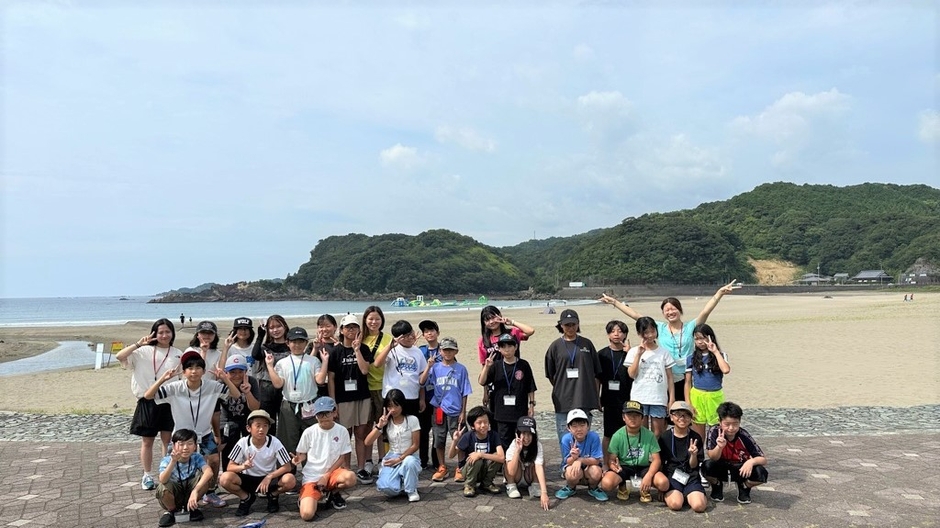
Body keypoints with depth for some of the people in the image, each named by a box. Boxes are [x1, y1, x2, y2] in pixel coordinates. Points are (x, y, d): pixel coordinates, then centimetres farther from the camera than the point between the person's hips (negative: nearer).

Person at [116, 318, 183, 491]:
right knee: (147, 441, 9)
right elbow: (120, 356, -15)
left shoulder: (177, 354, 5)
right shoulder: (144, 351, -2)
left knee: (167, 439, 9)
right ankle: (147, 476, 22)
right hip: (148, 402, -1)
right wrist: (138, 344, -20)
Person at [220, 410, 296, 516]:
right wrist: (243, 466, -36)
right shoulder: (243, 443, -15)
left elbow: (287, 467, -14)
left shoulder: (275, 443, -16)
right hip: (248, 479, 1)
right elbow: (230, 467, -14)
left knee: (290, 480, -31)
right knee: (225, 478, -28)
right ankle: (246, 498, 1)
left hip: (269, 478, -1)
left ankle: (273, 496, 4)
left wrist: (269, 477, -29)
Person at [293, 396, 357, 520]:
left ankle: (334, 493, 2)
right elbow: (303, 454, 7)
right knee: (307, 514, -25)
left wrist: (327, 476, -10)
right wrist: (299, 459, -17)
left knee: (350, 477, -33)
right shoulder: (309, 432, -7)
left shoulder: (342, 431, -5)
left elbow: (342, 458, -1)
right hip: (311, 476, -2)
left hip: (332, 472, 2)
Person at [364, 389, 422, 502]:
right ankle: (399, 483, 10)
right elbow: (367, 443, -7)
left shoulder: (412, 420, -6)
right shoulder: (386, 423, 1)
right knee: (386, 487, -28)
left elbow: (416, 445, -7)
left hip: (409, 456, -1)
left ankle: (411, 490, -10)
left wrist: (400, 459, -16)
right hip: (391, 457, 1)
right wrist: (379, 426, -19)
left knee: (409, 462, -39)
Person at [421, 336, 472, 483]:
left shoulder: (461, 369, -1)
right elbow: (422, 381, -10)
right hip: (439, 410, 2)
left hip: (455, 411, -1)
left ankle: (460, 469, 18)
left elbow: (464, 392, 1)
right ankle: (442, 468, 26)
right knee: (439, 441, 11)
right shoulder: (435, 367, 1)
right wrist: (429, 366, -20)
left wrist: (463, 412, -2)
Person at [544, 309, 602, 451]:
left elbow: (596, 372, 10)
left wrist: (596, 396, 8)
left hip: (585, 401, 1)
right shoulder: (555, 346, 3)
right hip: (563, 401, -1)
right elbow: (550, 374, 9)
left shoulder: (587, 344, 7)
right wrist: (561, 389, 5)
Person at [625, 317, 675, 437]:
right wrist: (638, 355, -12)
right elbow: (632, 374, -8)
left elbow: (669, 377, 6)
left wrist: (672, 398, 0)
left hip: (659, 398, 1)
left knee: (658, 432, 5)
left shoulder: (663, 352, 6)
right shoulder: (634, 352, 3)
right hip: (640, 398, -1)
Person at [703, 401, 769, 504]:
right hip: (721, 468, 0)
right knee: (707, 466, -34)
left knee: (761, 473, -29)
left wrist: (751, 461, -40)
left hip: (741, 470, 0)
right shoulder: (714, 432, -20)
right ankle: (717, 486, 3)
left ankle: (744, 487, 6)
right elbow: (713, 458, -22)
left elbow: (763, 460, -18)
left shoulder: (744, 436, -20)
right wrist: (719, 447, -44)